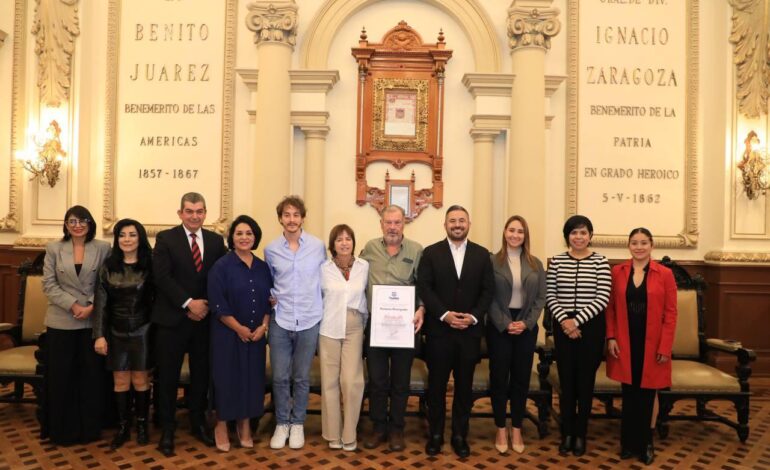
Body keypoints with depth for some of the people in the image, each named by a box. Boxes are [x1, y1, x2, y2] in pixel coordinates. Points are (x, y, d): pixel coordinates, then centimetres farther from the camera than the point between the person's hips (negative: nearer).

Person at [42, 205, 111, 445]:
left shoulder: (103, 248, 1)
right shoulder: (54, 248, 4)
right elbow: (48, 284, -1)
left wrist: (92, 306, -14)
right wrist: (73, 305, -13)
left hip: (93, 321, 0)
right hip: (61, 321, 1)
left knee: (92, 374, 6)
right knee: (61, 376, 7)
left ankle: (90, 427, 20)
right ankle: (63, 429, 21)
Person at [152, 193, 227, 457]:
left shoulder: (216, 241, 7)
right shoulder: (166, 238, -3)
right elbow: (162, 277, -12)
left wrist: (207, 305, -8)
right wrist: (189, 303, -17)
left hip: (205, 319, 3)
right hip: (172, 319, -3)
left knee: (201, 374, 12)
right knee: (168, 376, 6)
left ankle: (198, 423, 28)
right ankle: (167, 430, 19)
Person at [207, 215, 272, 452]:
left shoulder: (263, 267, 6)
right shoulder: (221, 266, -8)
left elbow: (269, 300, 8)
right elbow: (217, 304, -13)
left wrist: (263, 326, -5)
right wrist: (239, 329, -14)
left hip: (256, 335, 4)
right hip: (227, 333, -4)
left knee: (252, 377, 9)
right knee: (227, 377, 3)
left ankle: (244, 424, 25)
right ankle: (221, 425, 20)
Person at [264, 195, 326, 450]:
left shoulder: (318, 246, -3)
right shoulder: (271, 249, 1)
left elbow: (324, 279, 7)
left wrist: (319, 307, 6)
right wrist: (272, 298, 1)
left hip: (309, 321, -1)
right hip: (280, 321, 1)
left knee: (301, 378, 10)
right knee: (280, 377, 5)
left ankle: (297, 423, 27)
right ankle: (282, 423, 25)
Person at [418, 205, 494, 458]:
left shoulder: (482, 254, 7)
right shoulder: (431, 253, 2)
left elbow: (488, 290, 3)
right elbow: (423, 287, -5)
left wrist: (473, 316, -11)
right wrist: (444, 314, -15)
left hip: (470, 330, 2)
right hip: (439, 330, -1)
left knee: (464, 385, 10)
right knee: (437, 385, 7)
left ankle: (460, 435, 22)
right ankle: (436, 434, 21)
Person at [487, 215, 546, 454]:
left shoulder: (536, 264, 6)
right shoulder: (492, 261, -3)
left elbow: (541, 298, 4)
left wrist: (526, 323, -9)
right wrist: (505, 323, -14)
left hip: (526, 327, 3)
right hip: (499, 327, -2)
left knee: (521, 378, 9)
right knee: (499, 377, 5)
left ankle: (517, 430, 22)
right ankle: (501, 430, 18)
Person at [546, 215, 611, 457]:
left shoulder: (600, 261, -3)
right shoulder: (557, 261, 2)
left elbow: (602, 298, -9)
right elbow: (550, 295, 1)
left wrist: (577, 320, -15)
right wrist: (564, 320, -12)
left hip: (591, 326, -1)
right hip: (563, 326, 1)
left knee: (586, 381, 7)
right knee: (566, 380, 8)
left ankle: (580, 434, 21)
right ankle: (567, 433, 21)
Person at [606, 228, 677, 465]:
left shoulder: (665, 274, -2)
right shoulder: (617, 272, 2)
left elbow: (670, 313, -3)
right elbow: (610, 307, 3)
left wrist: (665, 347, -8)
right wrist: (611, 338, -5)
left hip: (652, 344, -1)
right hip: (625, 343, 1)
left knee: (646, 395, 9)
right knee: (629, 394, 9)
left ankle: (644, 443, 26)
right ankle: (629, 442, 24)